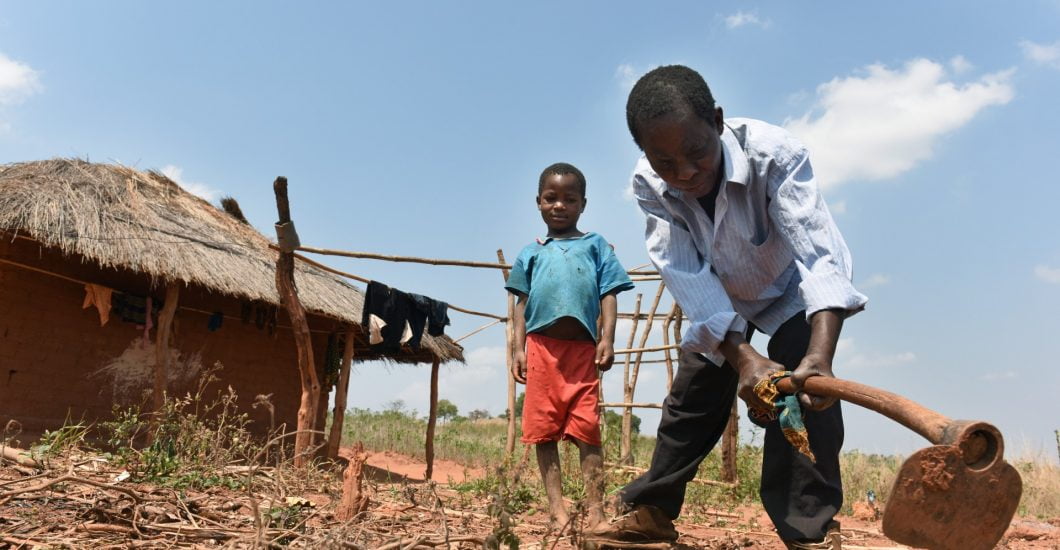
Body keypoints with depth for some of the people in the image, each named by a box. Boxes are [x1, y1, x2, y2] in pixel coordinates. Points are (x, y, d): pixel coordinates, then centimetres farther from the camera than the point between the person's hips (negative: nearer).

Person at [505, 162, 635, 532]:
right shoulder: (532, 252, 19)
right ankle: (556, 508, 8)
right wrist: (519, 348, 4)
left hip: (582, 346, -2)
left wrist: (607, 339, -6)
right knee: (544, 430, 2)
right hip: (541, 345, 2)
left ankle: (595, 511, 1)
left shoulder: (595, 245, 15)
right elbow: (523, 303, 14)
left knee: (586, 430, -4)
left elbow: (608, 294, 7)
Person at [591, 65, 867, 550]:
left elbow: (819, 256, -45)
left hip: (792, 288, -2)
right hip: (719, 298, 3)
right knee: (692, 396, 8)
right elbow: (687, 275, -34)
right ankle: (651, 509, 24)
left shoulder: (774, 153, -37)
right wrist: (743, 356, -47)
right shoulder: (649, 185, -28)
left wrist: (819, 357, -61)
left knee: (802, 391, -24)